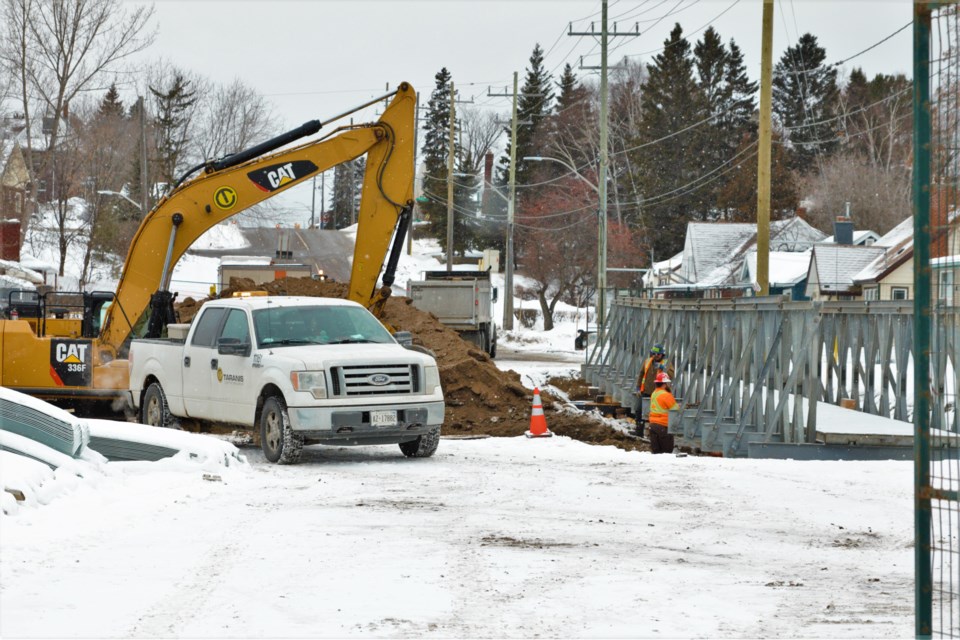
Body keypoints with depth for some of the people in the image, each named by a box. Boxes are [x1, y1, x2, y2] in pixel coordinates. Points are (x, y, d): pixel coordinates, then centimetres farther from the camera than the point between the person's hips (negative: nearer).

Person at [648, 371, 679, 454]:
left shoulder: (654, 394, 11)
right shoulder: (666, 395, -15)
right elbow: (675, 409, -10)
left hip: (652, 424, 8)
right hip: (663, 426, -8)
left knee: (656, 450, 8)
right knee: (667, 450, -2)